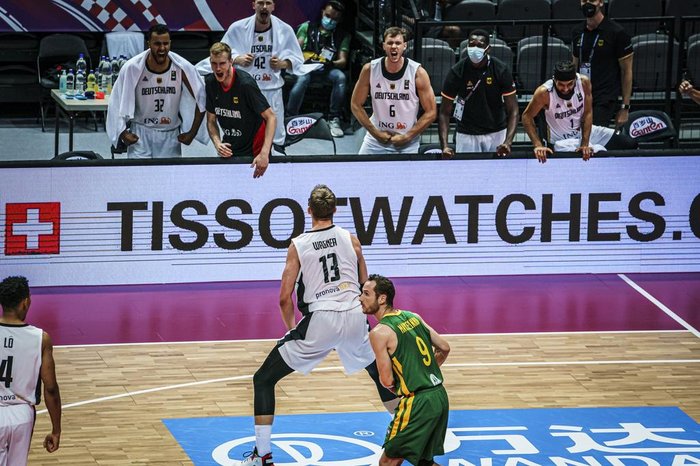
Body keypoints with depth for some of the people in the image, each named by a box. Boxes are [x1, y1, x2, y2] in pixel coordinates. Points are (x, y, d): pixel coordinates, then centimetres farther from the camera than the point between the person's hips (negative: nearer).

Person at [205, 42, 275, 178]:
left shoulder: (245, 83, -23)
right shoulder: (210, 83, -5)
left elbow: (271, 117, -23)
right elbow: (211, 120, 6)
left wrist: (264, 154, -33)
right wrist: (217, 143, -15)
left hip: (254, 151, -5)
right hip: (228, 149, 5)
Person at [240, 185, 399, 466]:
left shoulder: (298, 245, 1)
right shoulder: (351, 239, 8)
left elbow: (285, 299, 0)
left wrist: (292, 328, 17)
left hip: (320, 319, -3)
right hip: (355, 316, 3)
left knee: (263, 380, 7)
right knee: (381, 373, 32)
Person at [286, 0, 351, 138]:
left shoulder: (342, 36, 14)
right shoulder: (307, 27, 12)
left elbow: (343, 61, 3)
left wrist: (332, 63, -20)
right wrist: (301, 60, -19)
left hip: (327, 70, 2)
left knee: (340, 77, -32)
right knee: (302, 79, -37)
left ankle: (334, 120, -26)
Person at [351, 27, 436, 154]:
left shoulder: (417, 72, -12)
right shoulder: (369, 70, -8)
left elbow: (430, 113, -7)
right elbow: (356, 105, 2)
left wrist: (406, 137, -11)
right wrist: (375, 133, -5)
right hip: (376, 139, 1)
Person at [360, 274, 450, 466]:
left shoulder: (379, 333, -12)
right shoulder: (413, 317, 11)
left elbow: (387, 381, -12)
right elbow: (444, 348, 15)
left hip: (417, 403, -8)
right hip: (440, 396, 8)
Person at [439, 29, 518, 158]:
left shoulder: (501, 70, -13)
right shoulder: (457, 72, -14)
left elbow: (512, 110, -13)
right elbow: (445, 112, -11)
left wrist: (508, 142, -29)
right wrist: (445, 146, -25)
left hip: (497, 133, 1)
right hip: (467, 135, 0)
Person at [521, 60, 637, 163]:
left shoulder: (584, 82, -15)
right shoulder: (544, 93, -25)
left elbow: (587, 114, -10)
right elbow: (527, 117, -15)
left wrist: (585, 143, -20)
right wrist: (538, 145, -25)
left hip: (586, 131, 5)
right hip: (564, 141, -5)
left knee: (630, 144, 2)